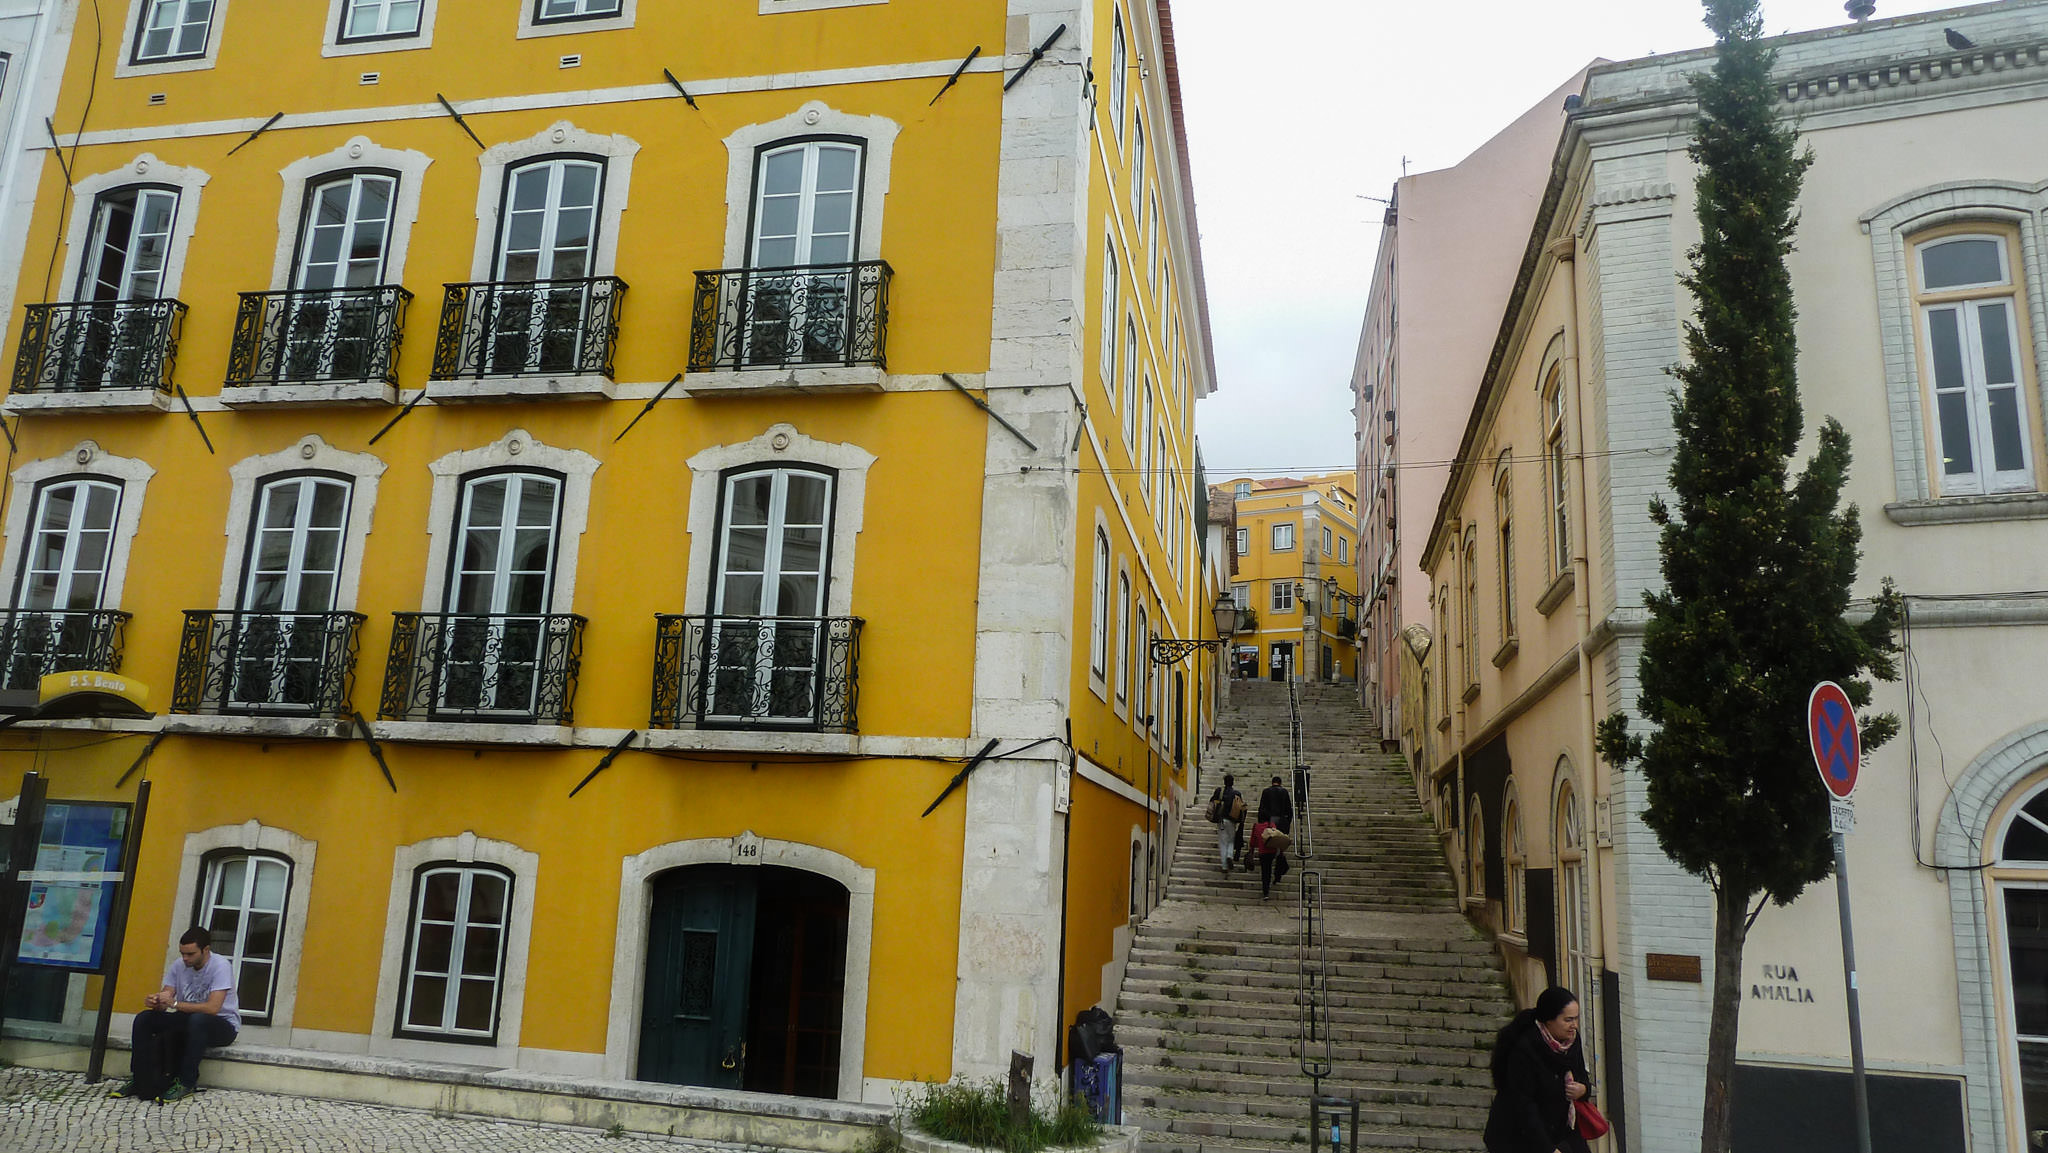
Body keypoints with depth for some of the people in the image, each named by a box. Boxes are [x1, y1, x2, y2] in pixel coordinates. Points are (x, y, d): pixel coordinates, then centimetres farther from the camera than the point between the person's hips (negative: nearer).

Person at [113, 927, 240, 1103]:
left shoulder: (220, 966, -21)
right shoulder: (179, 965, -2)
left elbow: (212, 1008, -30)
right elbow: (165, 1001, -3)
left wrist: (174, 1004, -33)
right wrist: (155, 1002, -27)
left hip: (224, 1025, -7)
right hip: (188, 1020, 7)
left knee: (198, 1020, -39)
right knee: (144, 1018, -9)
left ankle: (186, 1083, -28)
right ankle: (139, 1080, -5)